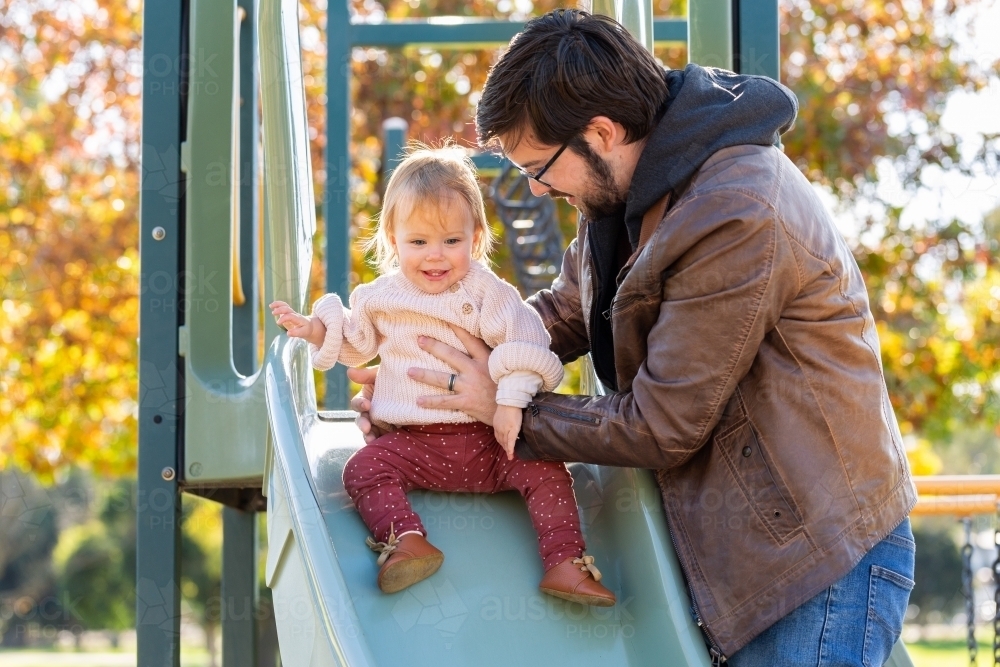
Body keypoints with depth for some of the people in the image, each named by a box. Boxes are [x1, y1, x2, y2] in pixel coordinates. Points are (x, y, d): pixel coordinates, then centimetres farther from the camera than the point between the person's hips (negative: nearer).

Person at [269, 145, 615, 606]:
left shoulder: (487, 292, -4)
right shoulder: (381, 297, 7)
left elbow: (523, 343, -12)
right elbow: (358, 344, 24)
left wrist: (512, 401, -23)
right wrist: (317, 330, 8)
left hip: (488, 438, -2)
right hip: (415, 443, 2)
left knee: (545, 468, -23)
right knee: (363, 468, -22)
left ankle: (564, 563, -27)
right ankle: (405, 538, -40)